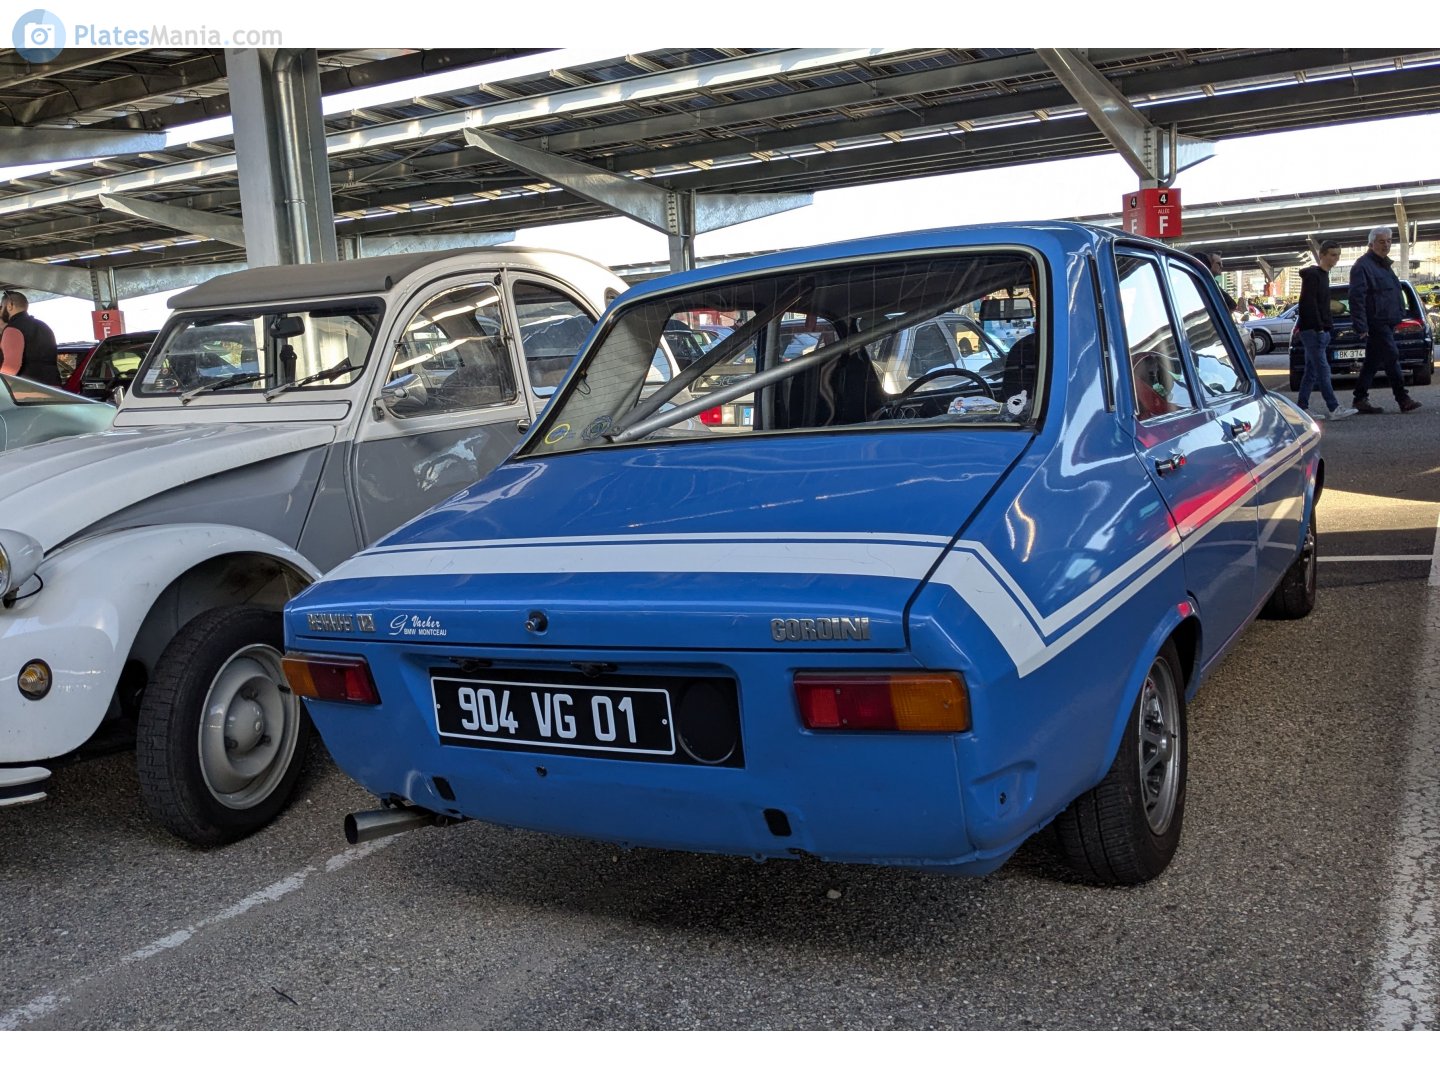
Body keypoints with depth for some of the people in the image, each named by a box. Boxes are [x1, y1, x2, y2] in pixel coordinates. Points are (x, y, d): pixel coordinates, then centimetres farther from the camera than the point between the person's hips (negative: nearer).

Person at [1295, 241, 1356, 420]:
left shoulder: (1324, 275, 19)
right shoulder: (1312, 275, -10)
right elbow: (1309, 304, -18)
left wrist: (1326, 327, 16)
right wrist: (1319, 328, -19)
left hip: (1320, 330, 10)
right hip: (1312, 330, -10)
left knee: (1312, 371, 9)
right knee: (1323, 370, -11)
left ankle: (1302, 408, 11)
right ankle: (1333, 409, -14)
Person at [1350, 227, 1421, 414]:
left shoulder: (1383, 265, 20)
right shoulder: (1363, 265, -10)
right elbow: (1357, 298, -18)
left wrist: (1398, 317, 25)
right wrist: (1361, 327, -23)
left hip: (1387, 323, 10)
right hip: (1376, 322, -10)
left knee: (1372, 362, 9)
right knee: (1392, 358, -11)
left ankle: (1360, 400, 12)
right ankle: (1403, 400, -8)